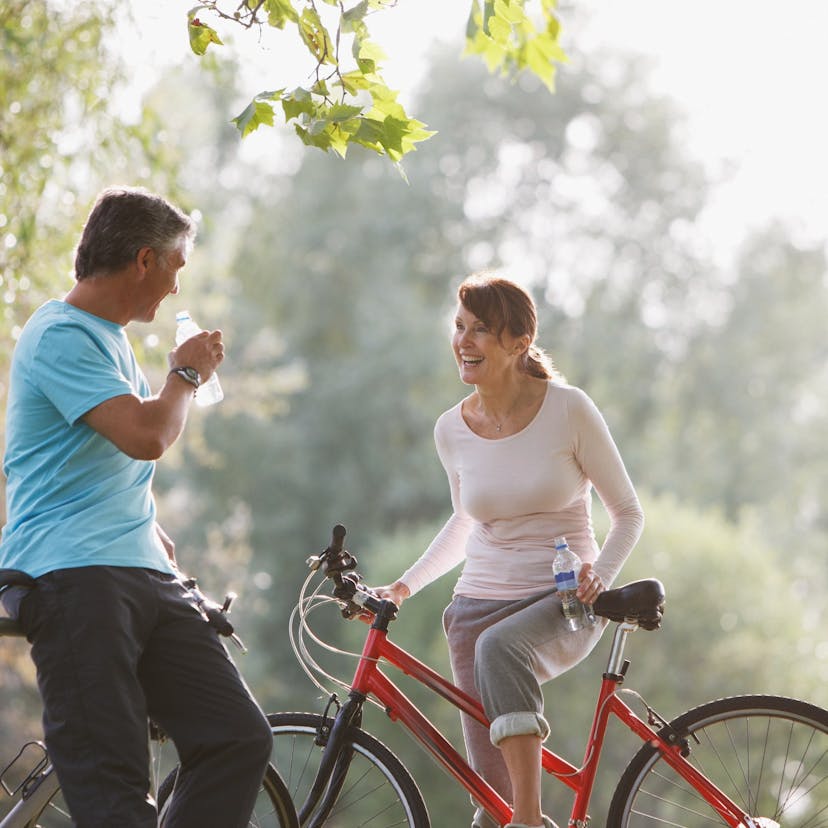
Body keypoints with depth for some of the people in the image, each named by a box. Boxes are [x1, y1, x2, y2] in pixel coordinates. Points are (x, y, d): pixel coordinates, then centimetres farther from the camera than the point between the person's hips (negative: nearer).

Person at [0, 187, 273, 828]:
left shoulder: (110, 338, 23)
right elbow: (146, 435, -20)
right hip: (73, 580, -9)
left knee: (239, 737, -2)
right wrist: (188, 374, -1)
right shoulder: (61, 336, -9)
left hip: (146, 577, 9)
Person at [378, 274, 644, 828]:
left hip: (564, 602, -4)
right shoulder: (452, 430, 3)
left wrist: (599, 573, -19)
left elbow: (628, 513, -1)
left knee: (500, 648, -39)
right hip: (481, 604, 4)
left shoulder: (569, 410, -8)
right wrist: (405, 586, 12)